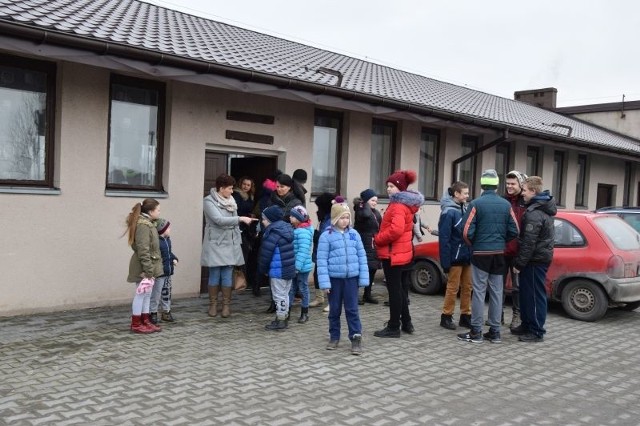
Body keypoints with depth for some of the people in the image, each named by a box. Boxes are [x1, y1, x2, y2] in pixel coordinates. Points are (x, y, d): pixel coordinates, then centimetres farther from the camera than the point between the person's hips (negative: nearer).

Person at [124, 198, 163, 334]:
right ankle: (136, 324, 8)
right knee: (141, 294, -1)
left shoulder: (147, 223, 13)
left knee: (147, 294, 14)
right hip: (144, 267, -10)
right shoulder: (143, 225, -18)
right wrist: (148, 270, -22)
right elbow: (143, 250, -22)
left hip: (150, 266, 10)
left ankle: (145, 321, 22)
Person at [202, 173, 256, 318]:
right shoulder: (209, 201, -8)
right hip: (215, 243, -4)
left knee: (227, 275, 4)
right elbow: (219, 220, -20)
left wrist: (238, 241, 11)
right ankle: (213, 304, 15)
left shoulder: (231, 201, 9)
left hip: (230, 243, 4)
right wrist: (241, 218, -22)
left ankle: (226, 305, 12)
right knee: (214, 275, 3)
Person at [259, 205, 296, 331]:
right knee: (285, 294, 18)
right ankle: (284, 318, 28)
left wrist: (262, 269, -2)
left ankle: (280, 321, 8)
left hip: (277, 271, -9)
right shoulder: (287, 229, 11)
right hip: (289, 268, 9)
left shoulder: (273, 233, -18)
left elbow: (266, 254, -16)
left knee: (279, 295, 1)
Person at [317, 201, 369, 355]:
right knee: (334, 310, 11)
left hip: (351, 277, 1)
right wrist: (324, 282, -12)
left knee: (352, 309, 2)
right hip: (334, 278, -1)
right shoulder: (326, 236, -6)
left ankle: (356, 338, 8)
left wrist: (363, 278, 0)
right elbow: (322, 260, -7)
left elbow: (361, 256, 5)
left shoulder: (354, 234, 3)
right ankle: (334, 337, 24)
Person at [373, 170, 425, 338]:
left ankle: (394, 327, 3)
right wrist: (381, 238, 12)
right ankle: (406, 323, 25)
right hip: (402, 253, 10)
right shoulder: (404, 203, 15)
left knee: (394, 290, -4)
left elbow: (396, 230, -30)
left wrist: (377, 239, -16)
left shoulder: (398, 205, -17)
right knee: (401, 288, 17)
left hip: (393, 254, -10)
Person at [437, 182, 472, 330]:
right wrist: (445, 261, -20)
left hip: (467, 256, 7)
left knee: (467, 287, 12)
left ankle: (465, 316, 22)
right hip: (455, 257, -7)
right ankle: (446, 316, 12)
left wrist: (472, 253, 8)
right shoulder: (449, 212, -14)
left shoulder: (465, 208, 10)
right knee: (453, 288, 1)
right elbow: (444, 238, -17)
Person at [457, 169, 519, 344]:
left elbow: (467, 231, -13)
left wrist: (472, 244, 7)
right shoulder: (506, 204, 3)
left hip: (481, 253, -4)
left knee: (479, 292, 0)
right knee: (496, 292, 9)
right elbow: (514, 231, 4)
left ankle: (476, 332, 4)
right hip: (499, 254, 4)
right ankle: (495, 331, 14)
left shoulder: (476, 204, -10)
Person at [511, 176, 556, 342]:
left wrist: (519, 263, -17)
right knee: (527, 293, 17)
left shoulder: (534, 213, -19)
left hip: (535, 260, -10)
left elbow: (529, 242, -23)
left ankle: (536, 331, 3)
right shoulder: (544, 207, 13)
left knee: (535, 295, -4)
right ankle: (527, 325, 26)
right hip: (541, 256, 10)